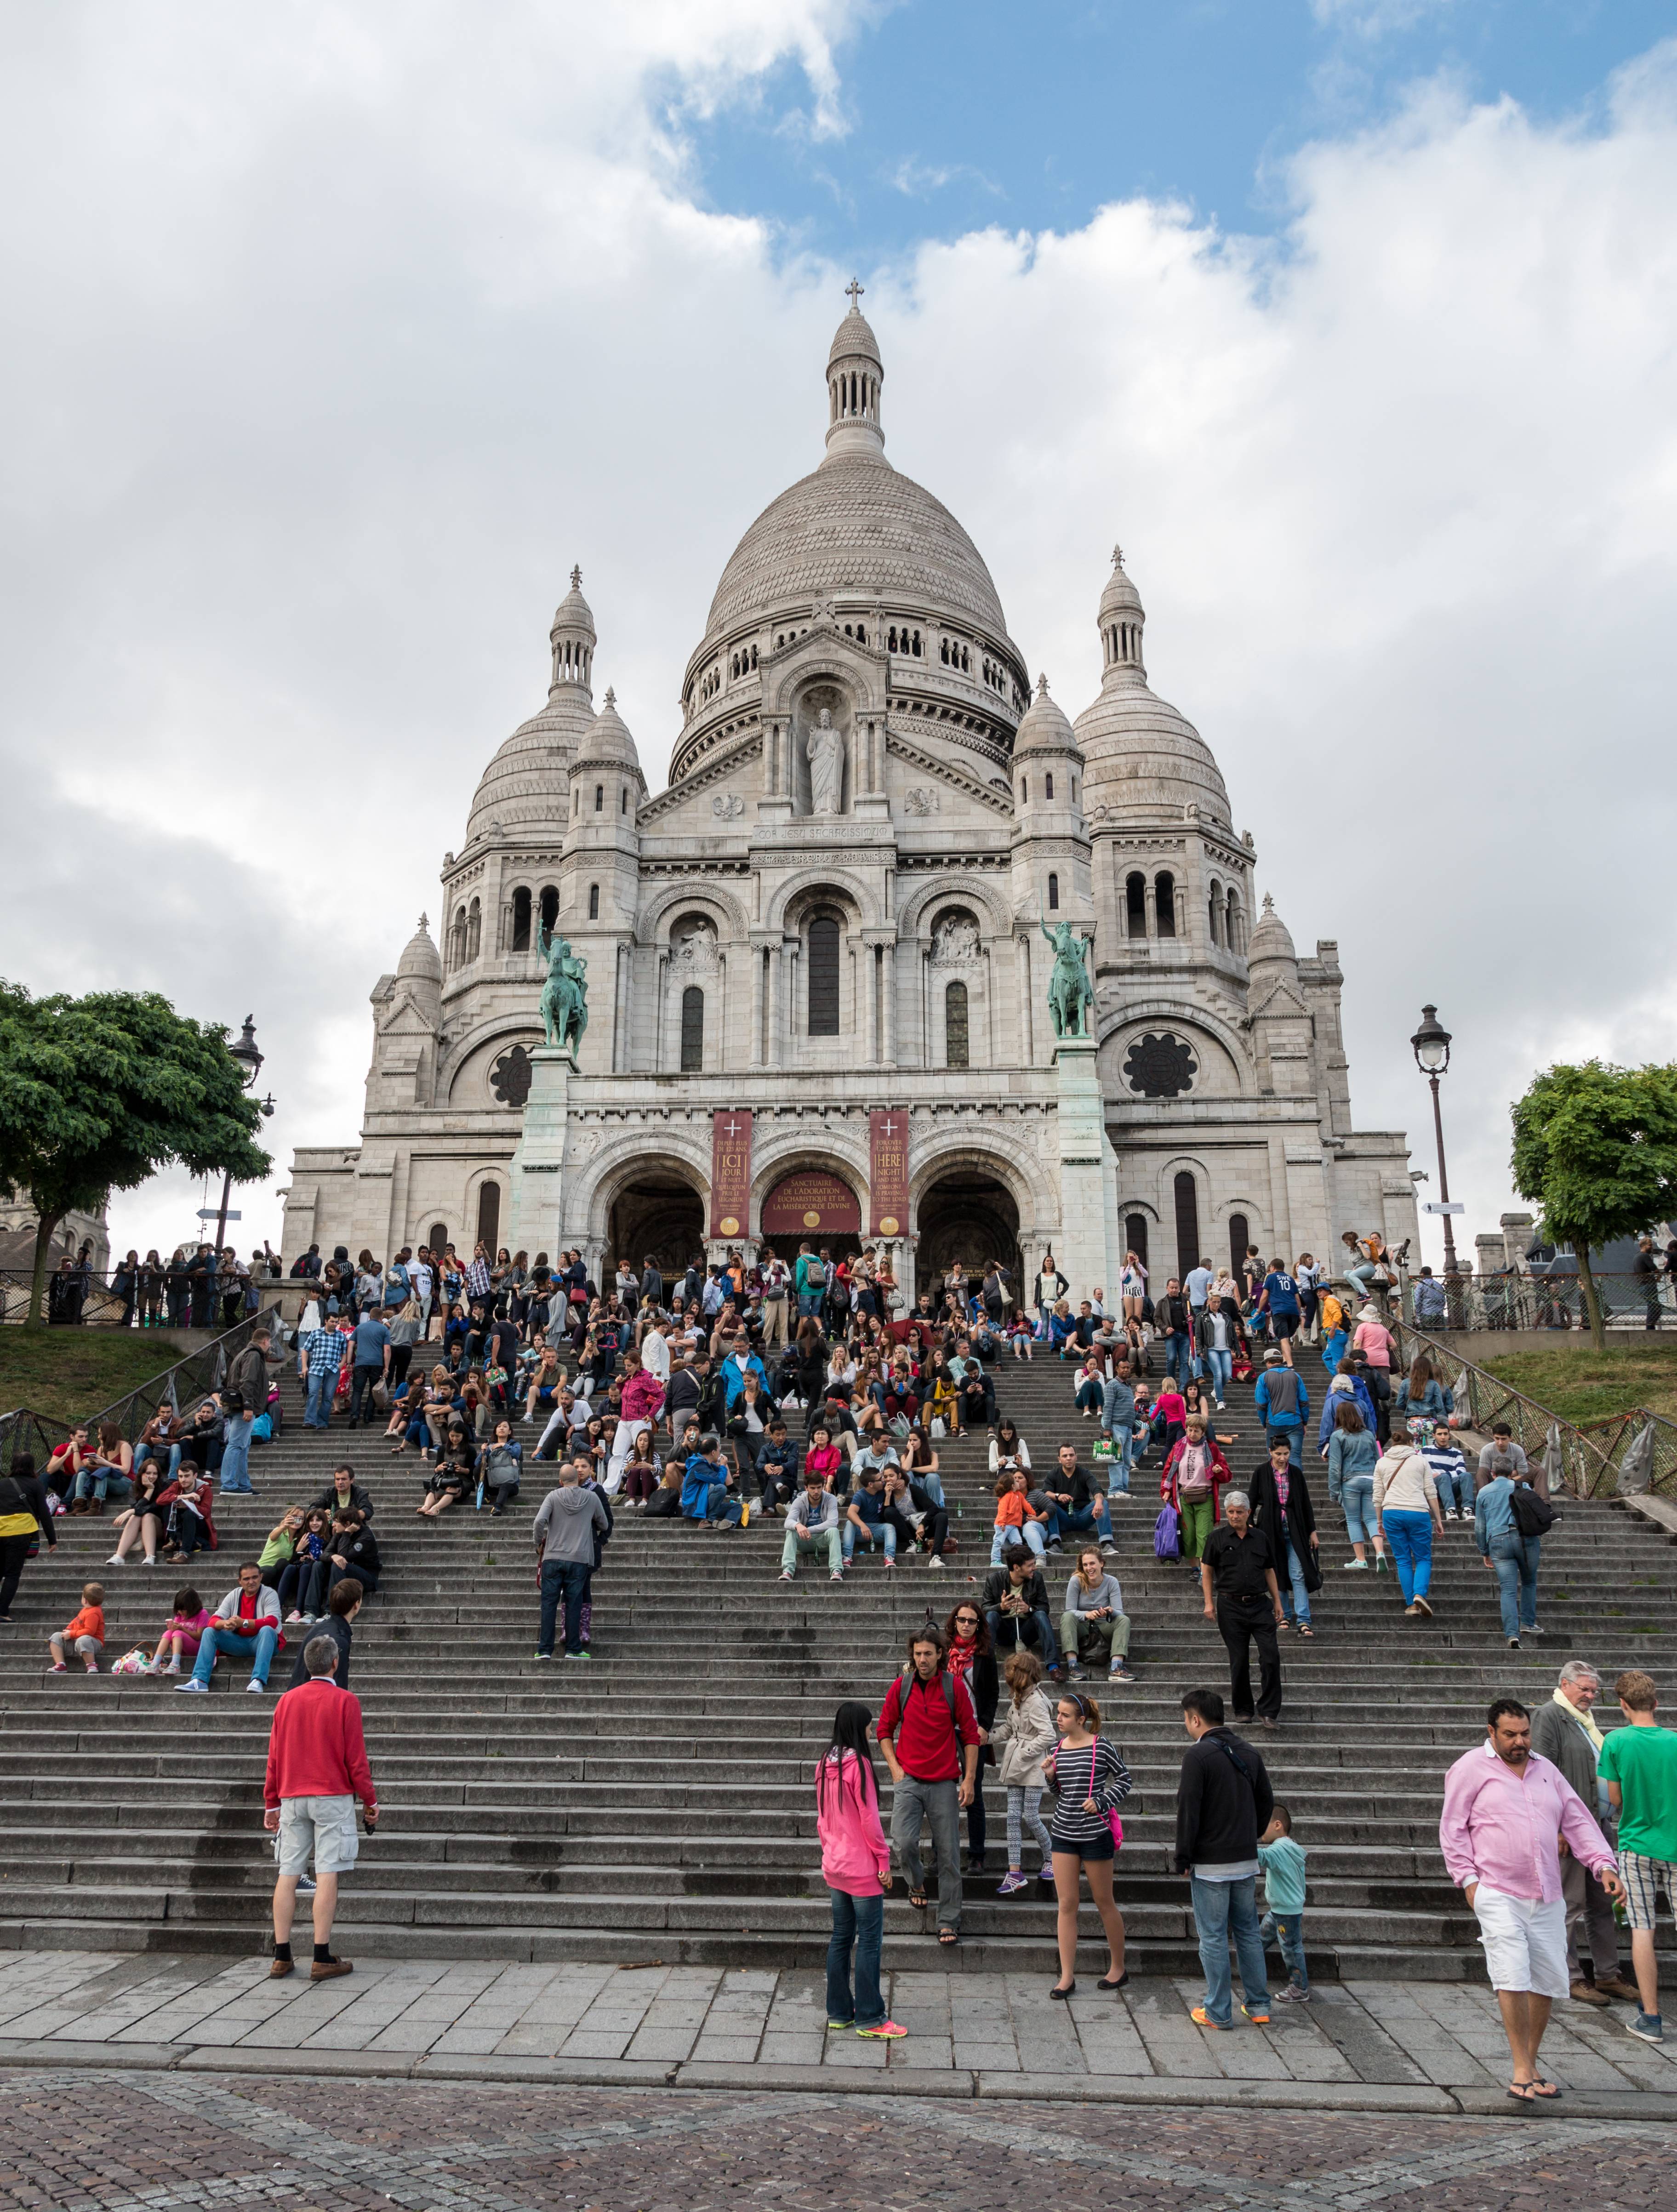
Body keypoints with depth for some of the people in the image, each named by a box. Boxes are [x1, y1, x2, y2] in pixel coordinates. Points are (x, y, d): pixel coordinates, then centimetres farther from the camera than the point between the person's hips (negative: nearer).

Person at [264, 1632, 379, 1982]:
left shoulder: (287, 1701, 7)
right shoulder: (345, 1701, -6)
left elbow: (274, 1756, 10)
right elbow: (356, 1757, -6)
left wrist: (272, 1803, 17)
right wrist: (370, 1800, 3)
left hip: (292, 1798, 5)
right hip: (333, 1797, -4)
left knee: (288, 1874, 7)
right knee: (327, 1874, -3)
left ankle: (282, 1958, 9)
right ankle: (323, 1959, -2)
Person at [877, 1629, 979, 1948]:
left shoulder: (955, 1686, -3)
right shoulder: (901, 1686, 1)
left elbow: (970, 1734, 2)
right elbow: (885, 1730, 11)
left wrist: (969, 1779, -2)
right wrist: (895, 1768, 0)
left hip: (944, 1783, -1)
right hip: (908, 1779, 1)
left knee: (948, 1853, 2)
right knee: (903, 1843, -12)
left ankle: (949, 1922, 15)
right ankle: (917, 1884, 21)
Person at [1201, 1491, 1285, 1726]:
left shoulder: (1261, 1538, 9)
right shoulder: (1217, 1538, 2)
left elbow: (1269, 1571, 16)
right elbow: (1207, 1571, 3)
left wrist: (1277, 1603, 13)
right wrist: (1209, 1603, -4)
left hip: (1260, 1604, 2)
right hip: (1231, 1607, -2)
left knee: (1271, 1656, -8)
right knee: (1239, 1661, 3)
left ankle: (1268, 1711, 1)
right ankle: (1243, 1709, 18)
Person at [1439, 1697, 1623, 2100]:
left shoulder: (1546, 1770, 16)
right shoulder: (1471, 1769, -1)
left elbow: (1578, 1821, 15)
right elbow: (1452, 1828, -1)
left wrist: (1604, 1864, 1)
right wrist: (1468, 1879, -8)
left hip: (1547, 1898, 6)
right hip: (1498, 1894, -6)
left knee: (1548, 1981, 6)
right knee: (1512, 1977, -14)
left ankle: (1530, 2065, 20)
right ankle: (1522, 2071, -6)